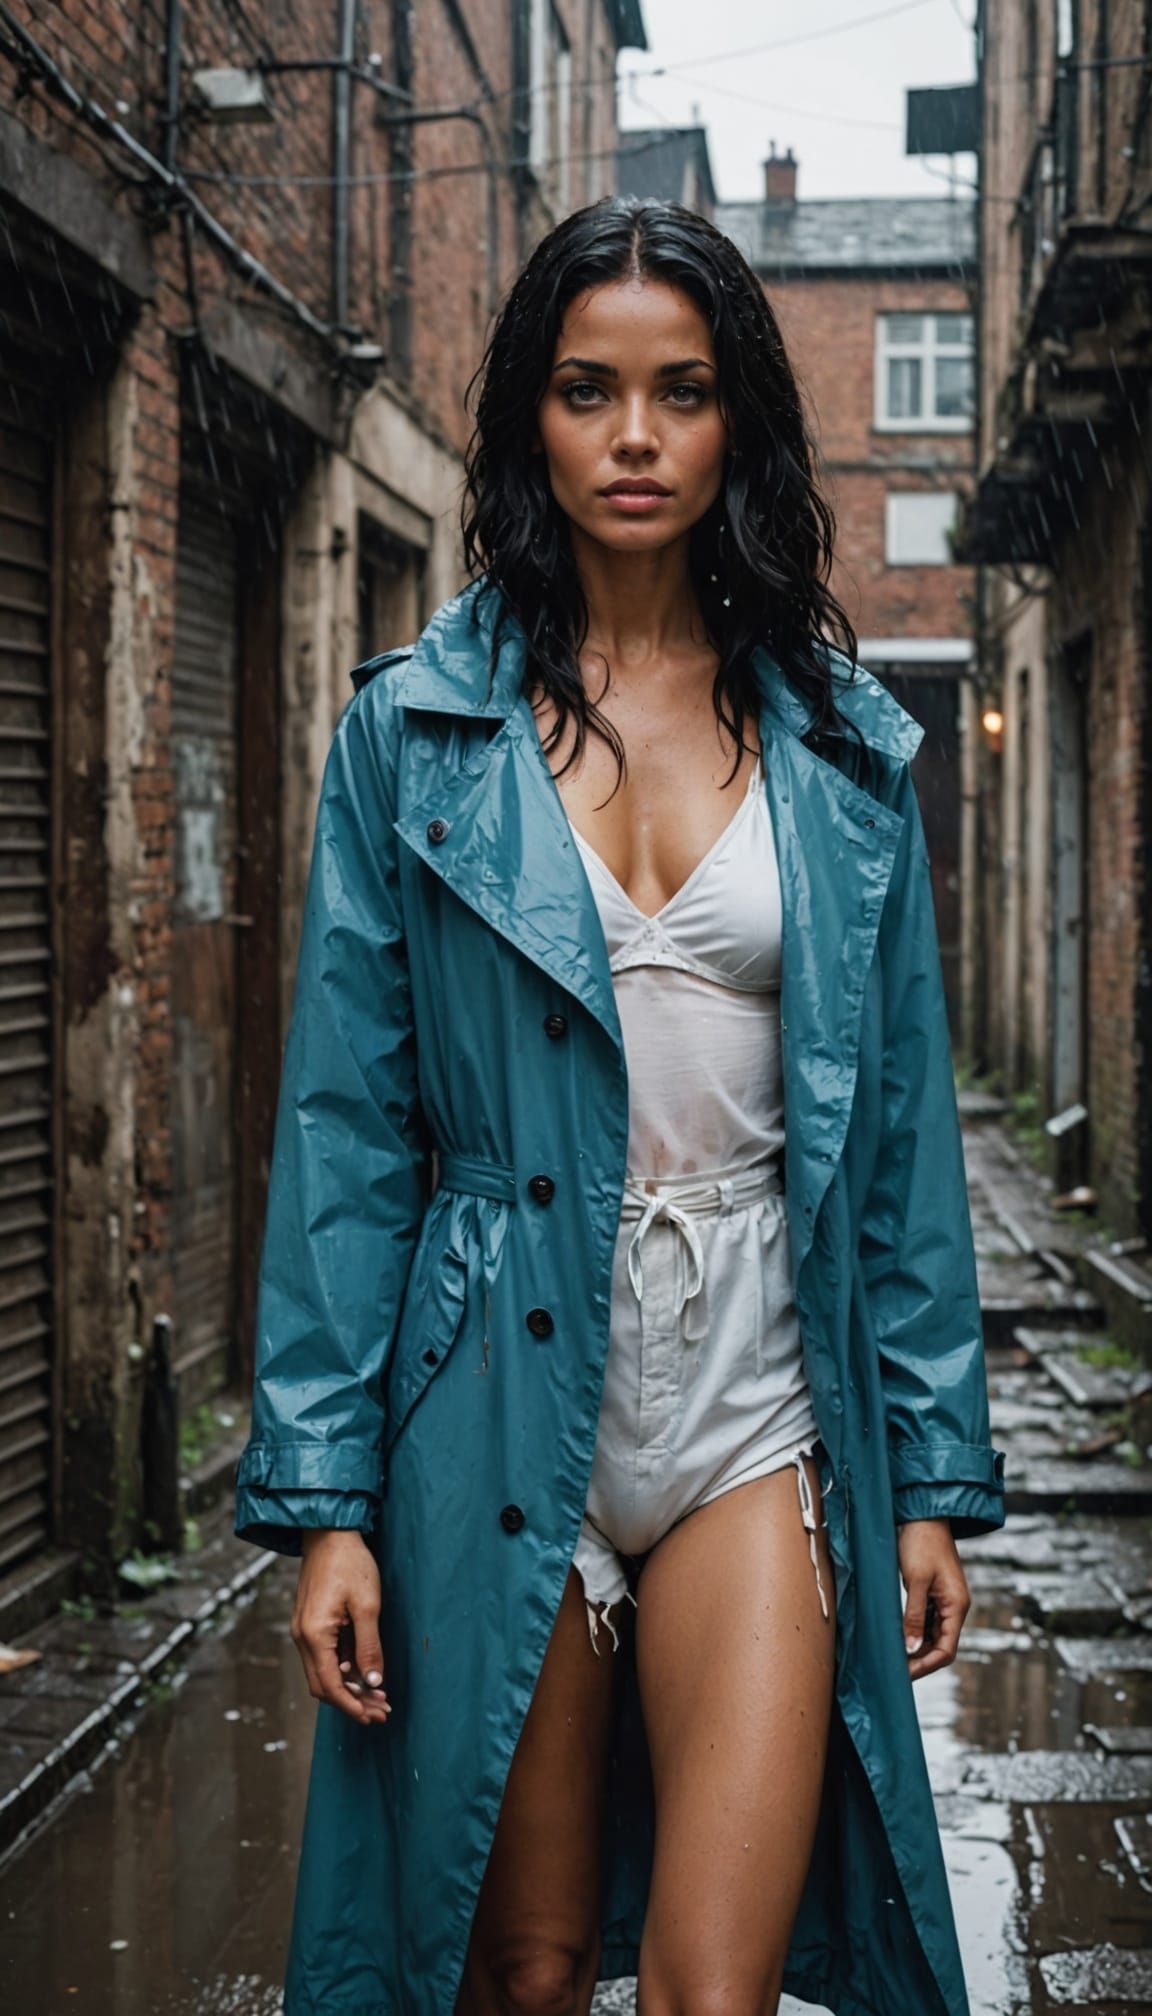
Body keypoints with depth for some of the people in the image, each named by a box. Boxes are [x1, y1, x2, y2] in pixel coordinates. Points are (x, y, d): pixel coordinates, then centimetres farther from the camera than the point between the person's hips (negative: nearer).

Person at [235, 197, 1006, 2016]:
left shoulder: (843, 744, 6)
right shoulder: (412, 728, 1)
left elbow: (901, 1123, 8)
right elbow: (346, 1124, -1)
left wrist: (936, 1472, 5)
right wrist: (323, 1493, -5)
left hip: (760, 1411, 1)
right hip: (501, 1413, 0)